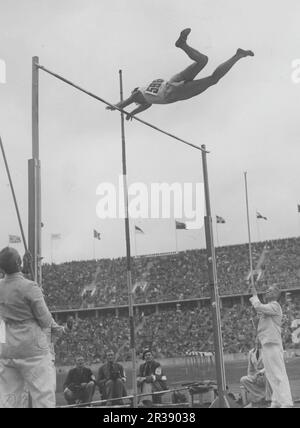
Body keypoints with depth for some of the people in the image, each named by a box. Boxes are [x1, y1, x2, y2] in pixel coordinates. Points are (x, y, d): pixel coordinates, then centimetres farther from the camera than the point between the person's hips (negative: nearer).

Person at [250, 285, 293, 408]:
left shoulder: (275, 306, -8)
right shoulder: (268, 307, 21)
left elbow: (259, 307, -19)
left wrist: (255, 296, -3)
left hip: (272, 344, -10)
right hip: (266, 344, 10)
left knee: (279, 374, -11)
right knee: (271, 375, 13)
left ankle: (286, 402, -12)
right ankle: (276, 402, 19)